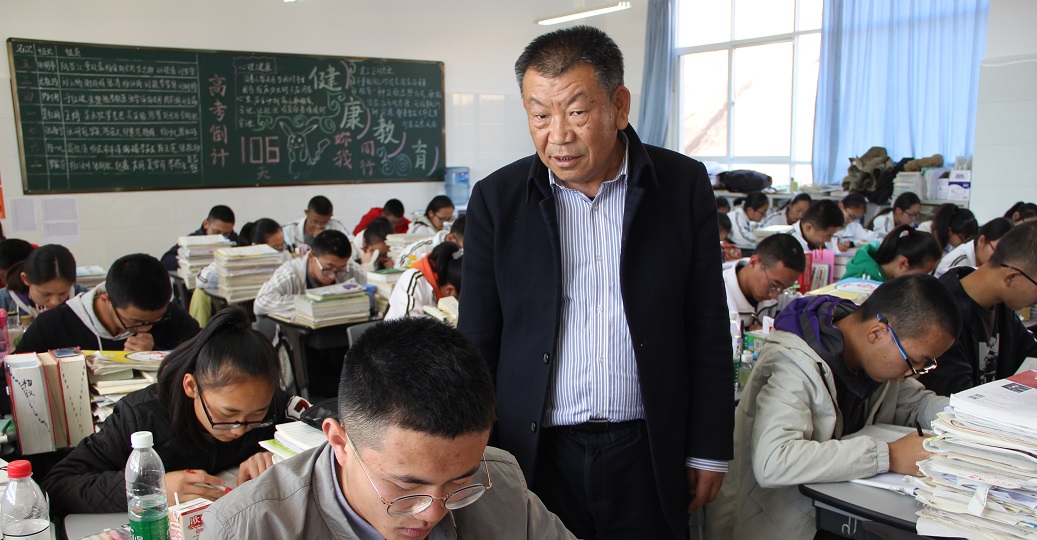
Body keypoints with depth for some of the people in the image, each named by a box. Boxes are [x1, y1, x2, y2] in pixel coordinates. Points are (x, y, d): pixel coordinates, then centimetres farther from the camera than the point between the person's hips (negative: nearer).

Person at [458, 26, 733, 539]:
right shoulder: (496, 198, -4)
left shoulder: (684, 184, -4)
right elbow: (478, 341, 1)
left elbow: (708, 330, 1)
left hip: (648, 454, 1)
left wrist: (709, 449, 2)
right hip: (536, 454, 0)